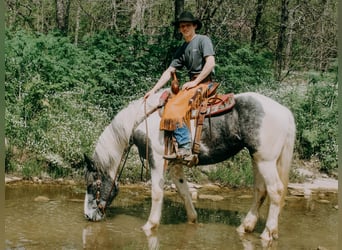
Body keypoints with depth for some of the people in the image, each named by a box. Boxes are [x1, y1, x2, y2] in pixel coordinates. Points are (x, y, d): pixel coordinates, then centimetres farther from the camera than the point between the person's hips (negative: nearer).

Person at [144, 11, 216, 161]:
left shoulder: (203, 40, -1)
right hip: (192, 83, 8)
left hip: (204, 82, -8)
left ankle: (185, 149, -30)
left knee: (175, 107, -26)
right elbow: (169, 71, 15)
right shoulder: (182, 49, 19)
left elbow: (210, 63, -13)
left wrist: (195, 82, -15)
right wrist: (154, 90, 7)